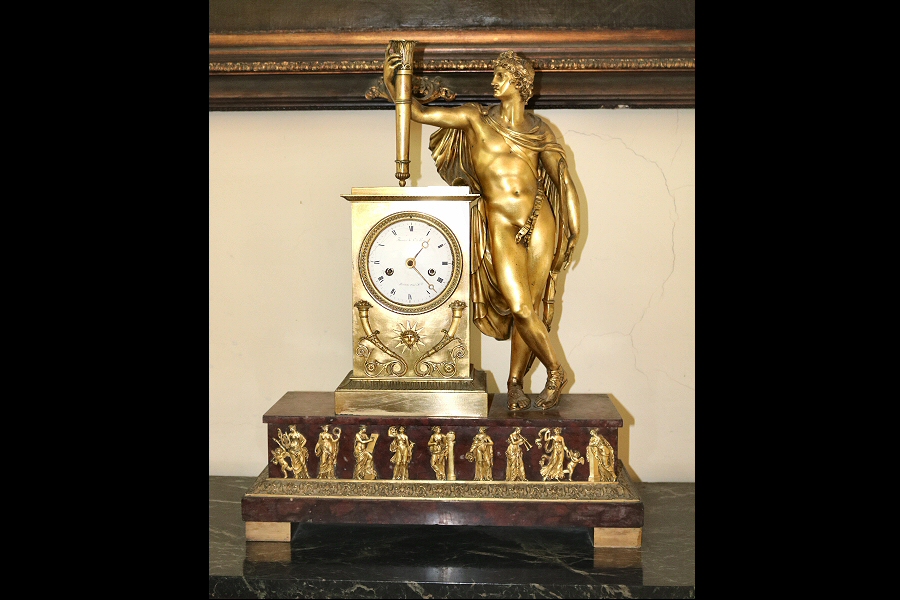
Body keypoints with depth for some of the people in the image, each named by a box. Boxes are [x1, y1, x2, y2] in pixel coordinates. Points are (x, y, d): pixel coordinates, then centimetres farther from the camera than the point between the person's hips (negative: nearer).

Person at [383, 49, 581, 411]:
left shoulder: (538, 131, 12)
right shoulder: (476, 119, 9)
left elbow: (563, 178, 12)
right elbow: (418, 113, 9)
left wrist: (574, 222, 2)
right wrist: (389, 81, -2)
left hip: (539, 222, 1)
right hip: (500, 226, -1)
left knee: (532, 308, 0)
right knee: (519, 308, -11)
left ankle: (515, 382, 15)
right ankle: (555, 371, 9)